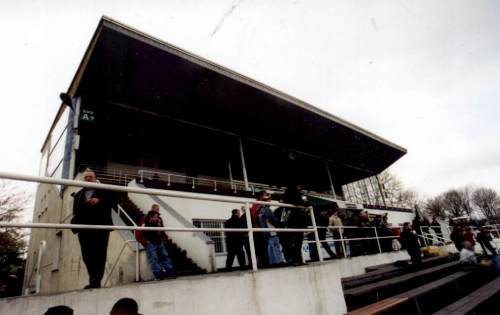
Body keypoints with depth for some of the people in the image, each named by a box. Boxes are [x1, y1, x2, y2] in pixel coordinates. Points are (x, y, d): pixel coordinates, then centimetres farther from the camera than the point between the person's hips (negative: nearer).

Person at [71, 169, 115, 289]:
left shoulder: (103, 191, 14)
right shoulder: (79, 195, 24)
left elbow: (110, 202, -2)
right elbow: (76, 211, 13)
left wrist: (99, 201, -19)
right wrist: (74, 224, -3)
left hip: (101, 227, -4)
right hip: (84, 229, 4)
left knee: (99, 254, -7)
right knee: (87, 256, 3)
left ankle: (96, 280, -8)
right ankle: (94, 280, 12)